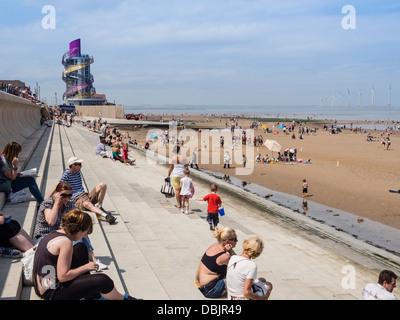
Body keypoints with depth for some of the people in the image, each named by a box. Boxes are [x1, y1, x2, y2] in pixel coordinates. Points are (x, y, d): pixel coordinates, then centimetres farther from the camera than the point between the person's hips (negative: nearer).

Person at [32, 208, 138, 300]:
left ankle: (91, 293, 21)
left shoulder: (55, 234, 7)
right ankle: (123, 298, 15)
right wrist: (86, 267, -12)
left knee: (80, 248, 17)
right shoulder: (65, 242, -21)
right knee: (102, 280, -17)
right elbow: (62, 277, -24)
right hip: (51, 294, -10)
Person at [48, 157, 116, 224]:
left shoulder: (78, 172, 17)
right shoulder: (67, 174, -4)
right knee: (87, 204, -43)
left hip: (87, 196, 8)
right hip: (77, 200, -7)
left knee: (102, 185, -11)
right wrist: (47, 199, -7)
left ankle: (99, 208, -8)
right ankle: (107, 216, -60)